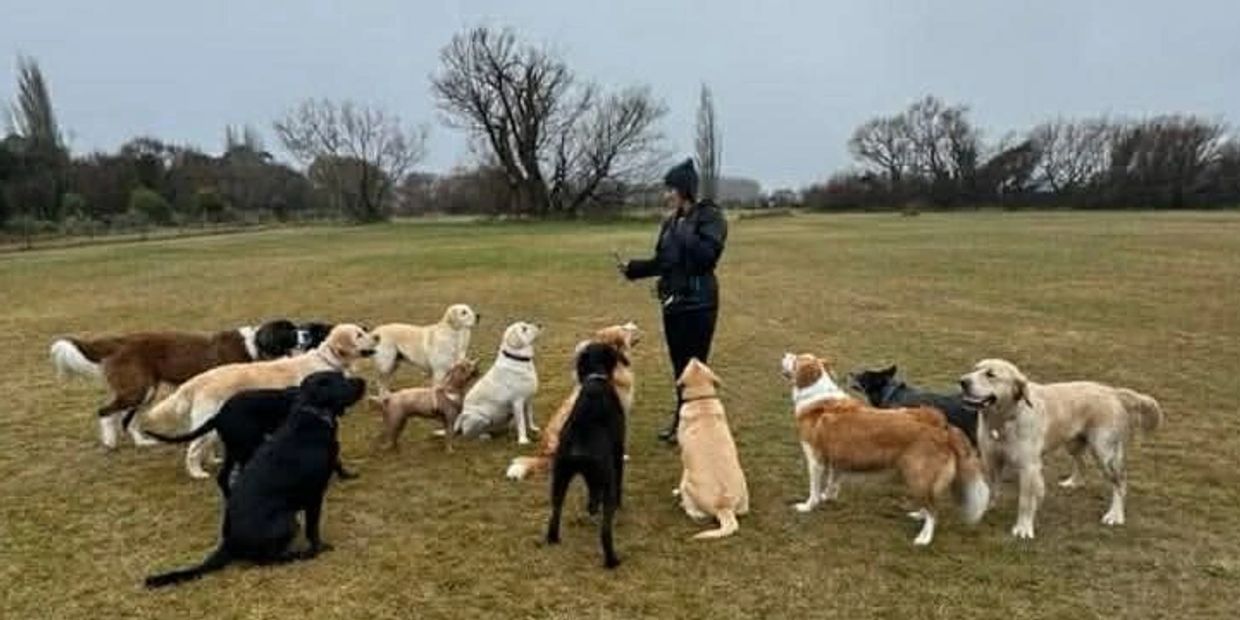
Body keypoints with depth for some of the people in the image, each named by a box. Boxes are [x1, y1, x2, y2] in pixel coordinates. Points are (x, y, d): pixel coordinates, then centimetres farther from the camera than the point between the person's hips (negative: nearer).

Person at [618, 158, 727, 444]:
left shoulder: (710, 217, -9)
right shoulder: (671, 221, 11)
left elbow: (706, 255, -23)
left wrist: (682, 230, -19)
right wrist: (632, 267, 6)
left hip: (698, 303, -7)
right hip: (673, 302, 7)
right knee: (679, 365, 14)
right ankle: (681, 418, 27)